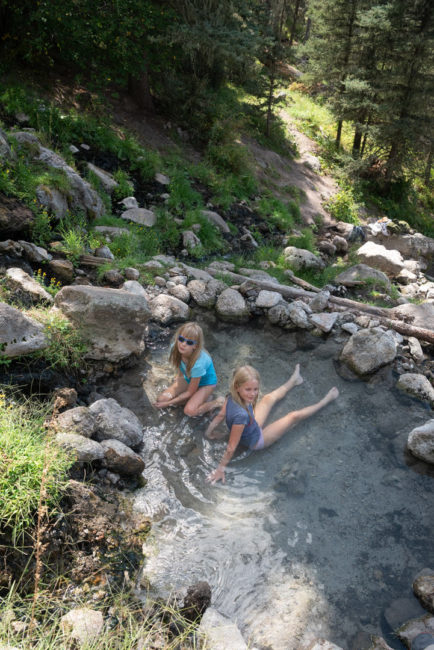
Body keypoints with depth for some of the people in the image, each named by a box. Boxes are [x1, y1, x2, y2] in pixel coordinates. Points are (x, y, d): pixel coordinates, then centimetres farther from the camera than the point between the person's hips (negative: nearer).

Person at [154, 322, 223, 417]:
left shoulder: (198, 363, -40)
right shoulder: (175, 347, -26)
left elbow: (190, 392, -25)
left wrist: (168, 403, -21)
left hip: (206, 383, -6)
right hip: (188, 378, 6)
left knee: (190, 411, -29)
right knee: (161, 399, -9)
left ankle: (217, 402, -4)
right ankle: (196, 398, 5)